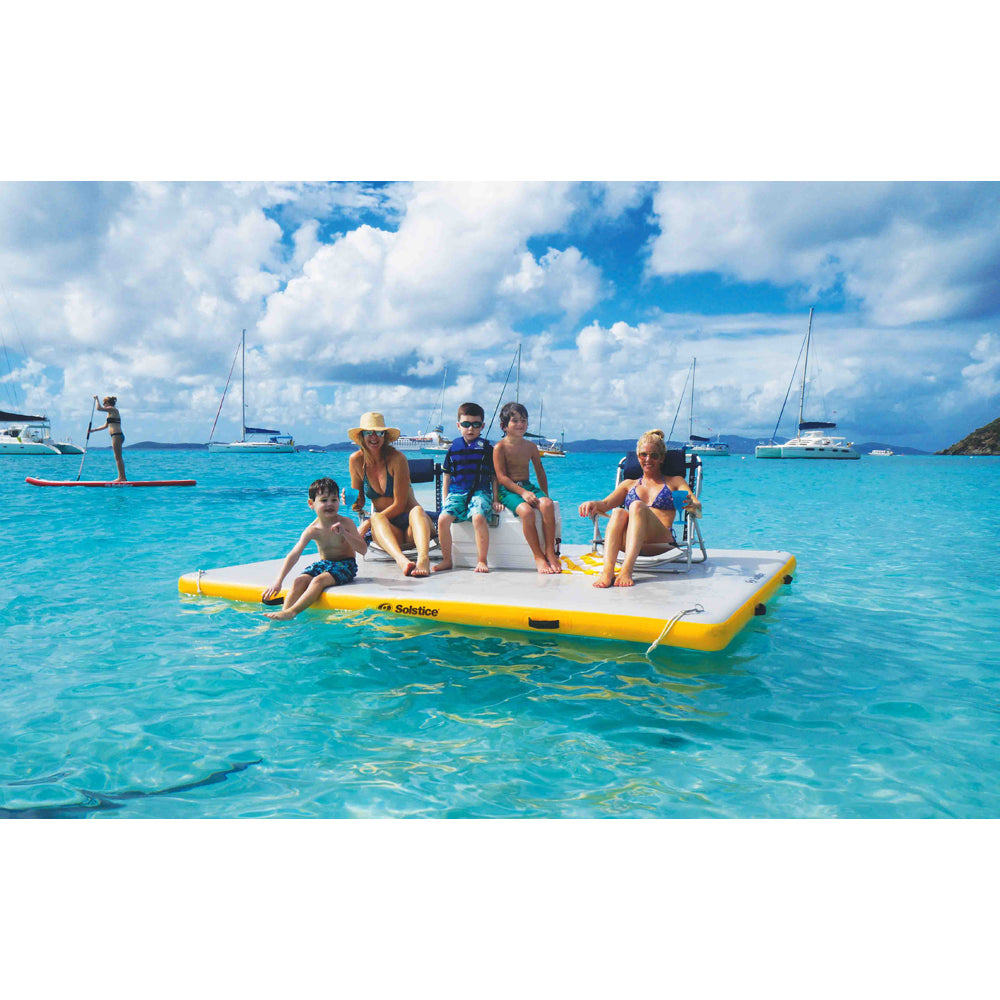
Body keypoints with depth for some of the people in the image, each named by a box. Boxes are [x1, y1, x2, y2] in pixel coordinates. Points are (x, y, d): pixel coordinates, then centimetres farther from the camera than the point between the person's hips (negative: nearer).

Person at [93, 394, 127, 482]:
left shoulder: (113, 409, -5)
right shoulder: (111, 412, 23)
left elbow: (99, 408, -15)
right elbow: (105, 426, 27)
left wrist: (96, 399, 0)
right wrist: (93, 430, 27)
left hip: (116, 436, -10)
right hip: (117, 436, 10)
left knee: (118, 457, -10)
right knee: (118, 458, 10)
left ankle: (122, 477, -10)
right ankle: (122, 477, 11)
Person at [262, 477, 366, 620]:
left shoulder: (345, 523, -13)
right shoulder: (313, 530, -8)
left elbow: (363, 550, -19)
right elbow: (294, 555, -13)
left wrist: (344, 533, -33)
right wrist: (278, 581, -21)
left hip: (345, 565, -4)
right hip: (323, 563, 4)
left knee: (318, 580, -29)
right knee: (299, 580, -21)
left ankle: (291, 612, -31)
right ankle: (284, 611, -20)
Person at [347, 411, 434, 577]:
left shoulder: (397, 458, -8)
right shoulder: (356, 460, 3)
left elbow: (399, 505, -10)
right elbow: (359, 502, 12)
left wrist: (367, 523, -15)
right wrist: (350, 501, -11)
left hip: (409, 527, -2)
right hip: (385, 528, 2)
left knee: (417, 510, -34)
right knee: (377, 518, -31)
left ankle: (423, 558, -61)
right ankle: (401, 559, -59)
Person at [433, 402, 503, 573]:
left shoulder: (487, 448, 7)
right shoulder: (454, 448, 13)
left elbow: (494, 476, 10)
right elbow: (447, 475, 19)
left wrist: (495, 500, 3)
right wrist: (445, 499, 13)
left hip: (480, 491, -3)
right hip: (456, 492, 3)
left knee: (478, 517, -33)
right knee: (443, 518, -23)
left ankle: (481, 561, -21)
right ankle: (446, 559, -6)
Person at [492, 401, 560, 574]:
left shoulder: (531, 447, 12)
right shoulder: (500, 447, -4)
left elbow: (540, 472, 21)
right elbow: (501, 477, -11)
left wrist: (545, 495, 13)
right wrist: (522, 492, -20)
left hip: (528, 486, 5)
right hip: (508, 489, -5)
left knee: (547, 505, -27)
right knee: (526, 511, -34)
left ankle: (550, 552, -19)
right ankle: (538, 557, -22)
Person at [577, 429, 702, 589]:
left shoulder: (675, 482, 23)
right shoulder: (629, 484, 29)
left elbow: (698, 511, 6)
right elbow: (606, 503, 11)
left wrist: (691, 505, -19)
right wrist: (594, 504, -14)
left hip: (661, 544, -2)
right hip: (628, 543, 2)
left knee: (637, 506, -30)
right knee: (618, 513, -30)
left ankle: (626, 570, -48)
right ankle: (607, 571, -50)